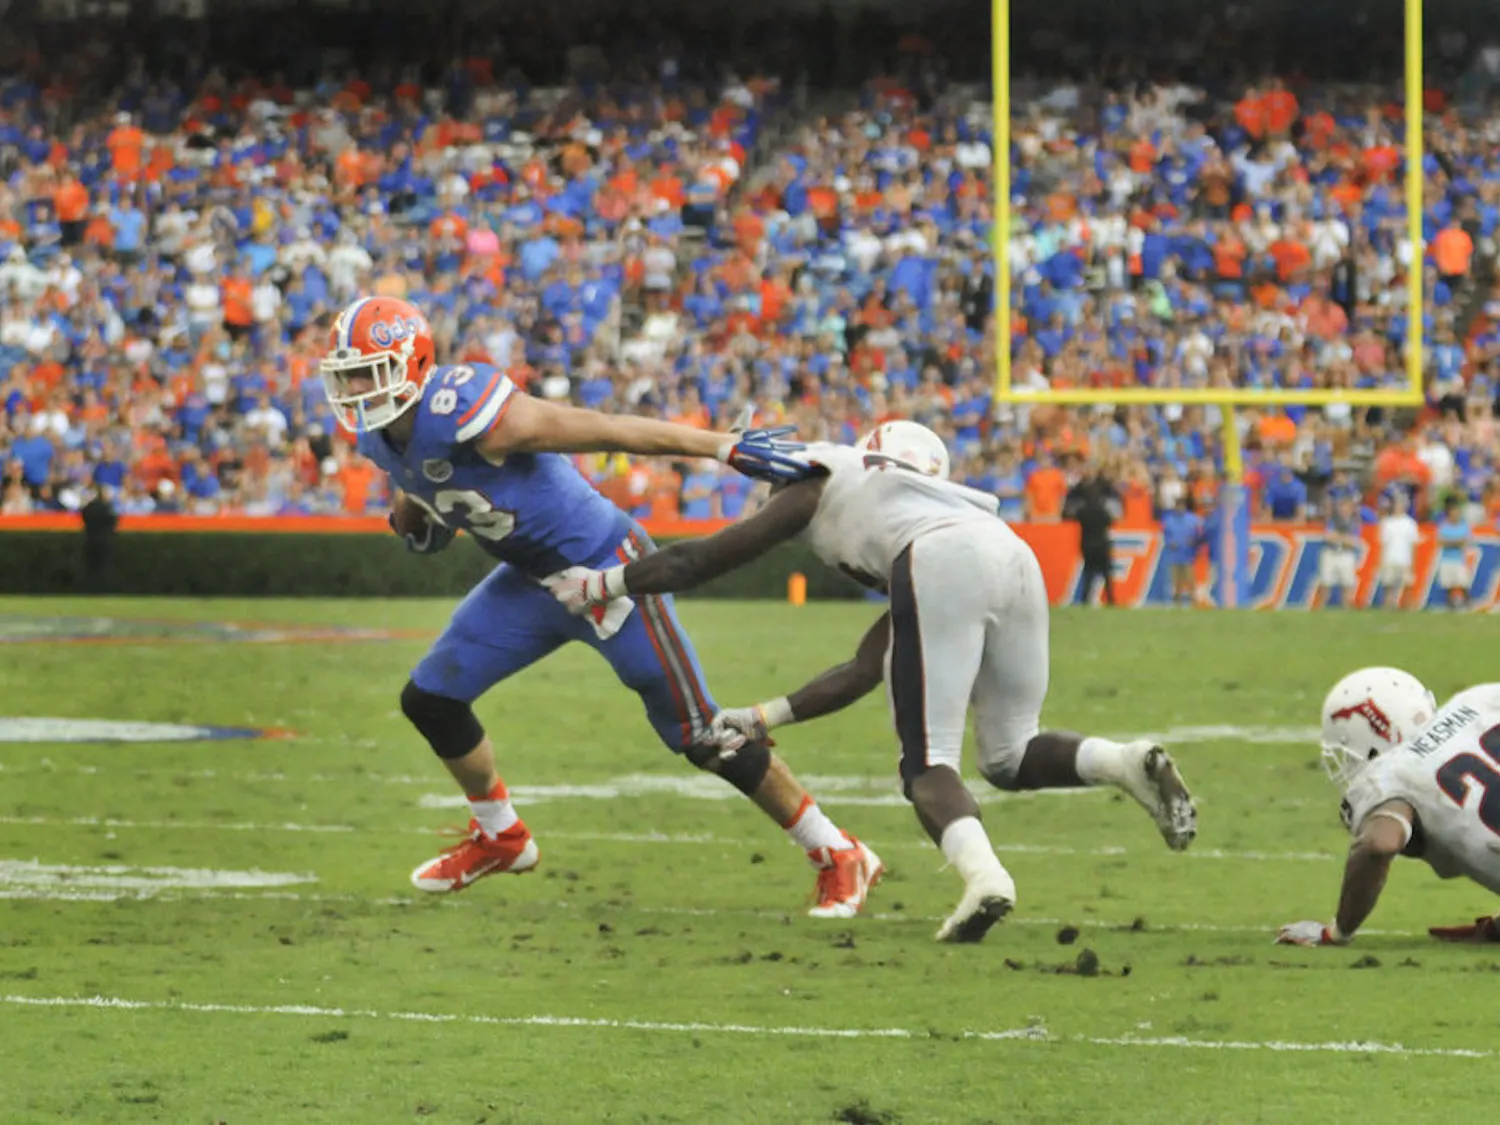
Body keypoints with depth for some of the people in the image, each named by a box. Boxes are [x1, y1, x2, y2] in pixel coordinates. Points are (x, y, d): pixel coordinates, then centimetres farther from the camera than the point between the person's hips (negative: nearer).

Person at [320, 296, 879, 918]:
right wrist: (410, 517, -3)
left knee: (699, 735, -4)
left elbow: (606, 429, -27)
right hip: (531, 580, 8)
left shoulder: (464, 411, -30)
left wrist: (724, 446, -27)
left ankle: (837, 857, 9)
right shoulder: (379, 434, -3)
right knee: (431, 699, 8)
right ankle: (500, 838, 31)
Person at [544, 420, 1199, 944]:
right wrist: (763, 719, 47)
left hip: (944, 566, -6)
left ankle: (982, 873, -31)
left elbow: (704, 560, 34)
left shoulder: (826, 482, 29)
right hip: (1017, 562, 6)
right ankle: (1127, 762, -8)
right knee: (1009, 758, 18)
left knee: (928, 763, -3)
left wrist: (603, 585, 47)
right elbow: (864, 673, 42)